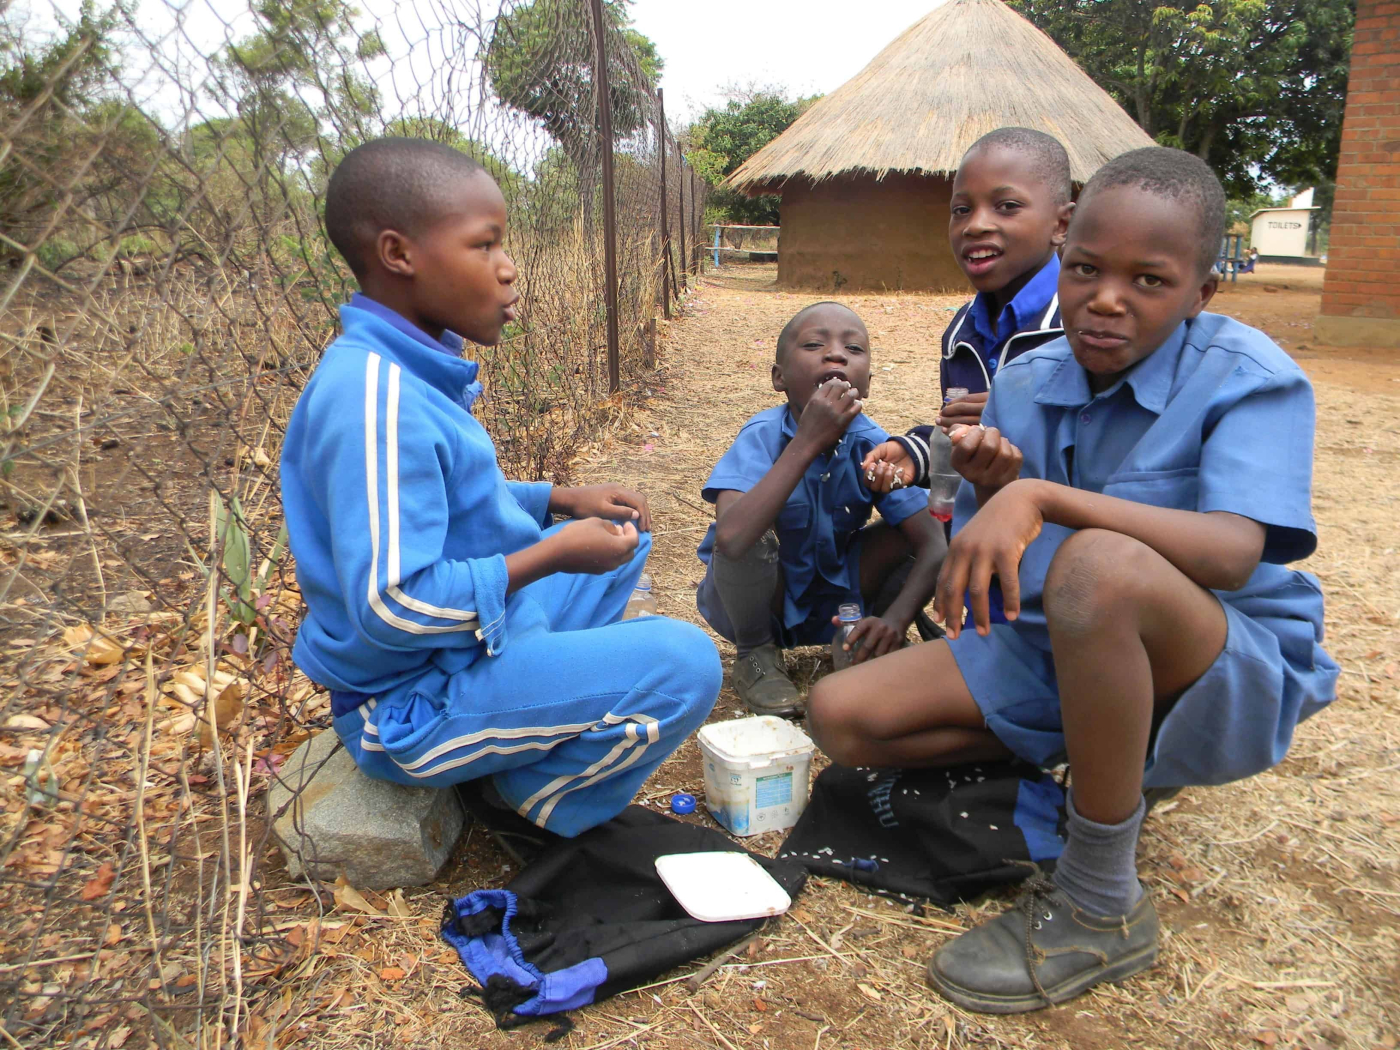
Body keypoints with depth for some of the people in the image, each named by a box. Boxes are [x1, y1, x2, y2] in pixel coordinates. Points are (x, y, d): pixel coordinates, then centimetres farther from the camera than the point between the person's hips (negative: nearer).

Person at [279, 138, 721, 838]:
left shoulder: (411, 368, 3)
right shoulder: (375, 400, -28)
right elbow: (393, 605, -32)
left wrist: (564, 500, 4)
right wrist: (552, 555, -24)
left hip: (474, 633, 10)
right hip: (416, 705, -10)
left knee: (622, 537, 22)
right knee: (684, 663, -22)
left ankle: (547, 720, 14)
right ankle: (538, 794, 3)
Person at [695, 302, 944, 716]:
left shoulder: (872, 445, -16)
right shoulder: (763, 436, -26)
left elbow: (934, 545, -19)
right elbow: (731, 539, -44)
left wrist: (896, 619, -37)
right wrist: (808, 443, -42)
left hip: (833, 601, 3)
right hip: (757, 600, -3)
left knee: (910, 530, -18)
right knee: (756, 533, -34)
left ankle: (861, 650, 7)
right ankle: (756, 653, -4)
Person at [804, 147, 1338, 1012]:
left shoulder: (1248, 376, -14)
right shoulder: (1025, 386, 0)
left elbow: (1233, 554, -33)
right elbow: (981, 556, 5)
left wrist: (1040, 496, -39)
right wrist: (988, 490, -16)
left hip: (1233, 671, -5)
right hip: (1060, 650, 6)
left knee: (1098, 564, -40)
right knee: (841, 716, -8)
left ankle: (1101, 907, -19)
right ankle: (1117, 767, 8)